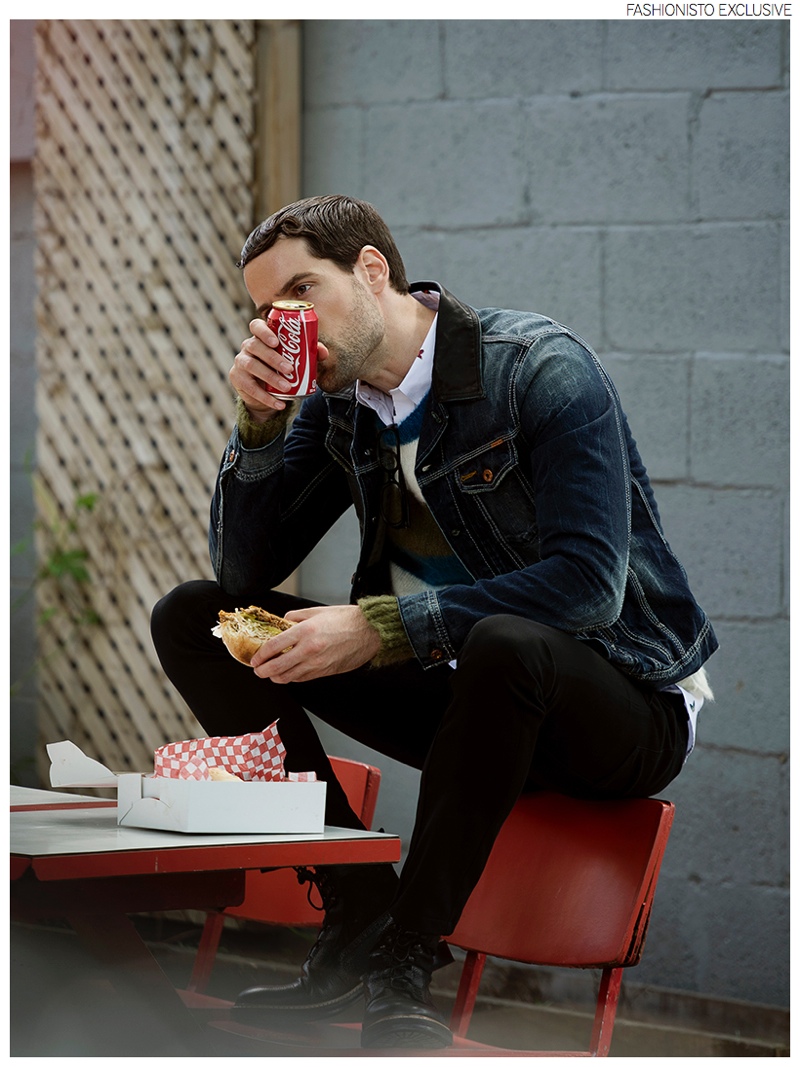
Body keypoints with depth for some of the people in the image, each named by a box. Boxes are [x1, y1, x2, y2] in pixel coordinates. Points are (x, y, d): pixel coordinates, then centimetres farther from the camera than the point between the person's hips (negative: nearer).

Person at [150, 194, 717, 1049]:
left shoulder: (542, 367, -18)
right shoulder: (338, 404, 3)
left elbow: (587, 586, -28)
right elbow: (244, 571, 5)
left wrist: (379, 628, -32)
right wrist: (260, 422, -11)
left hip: (620, 702, -7)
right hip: (461, 688, 7)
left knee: (505, 644, -42)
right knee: (189, 620, -3)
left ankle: (402, 965, -25)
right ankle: (360, 914, -11)